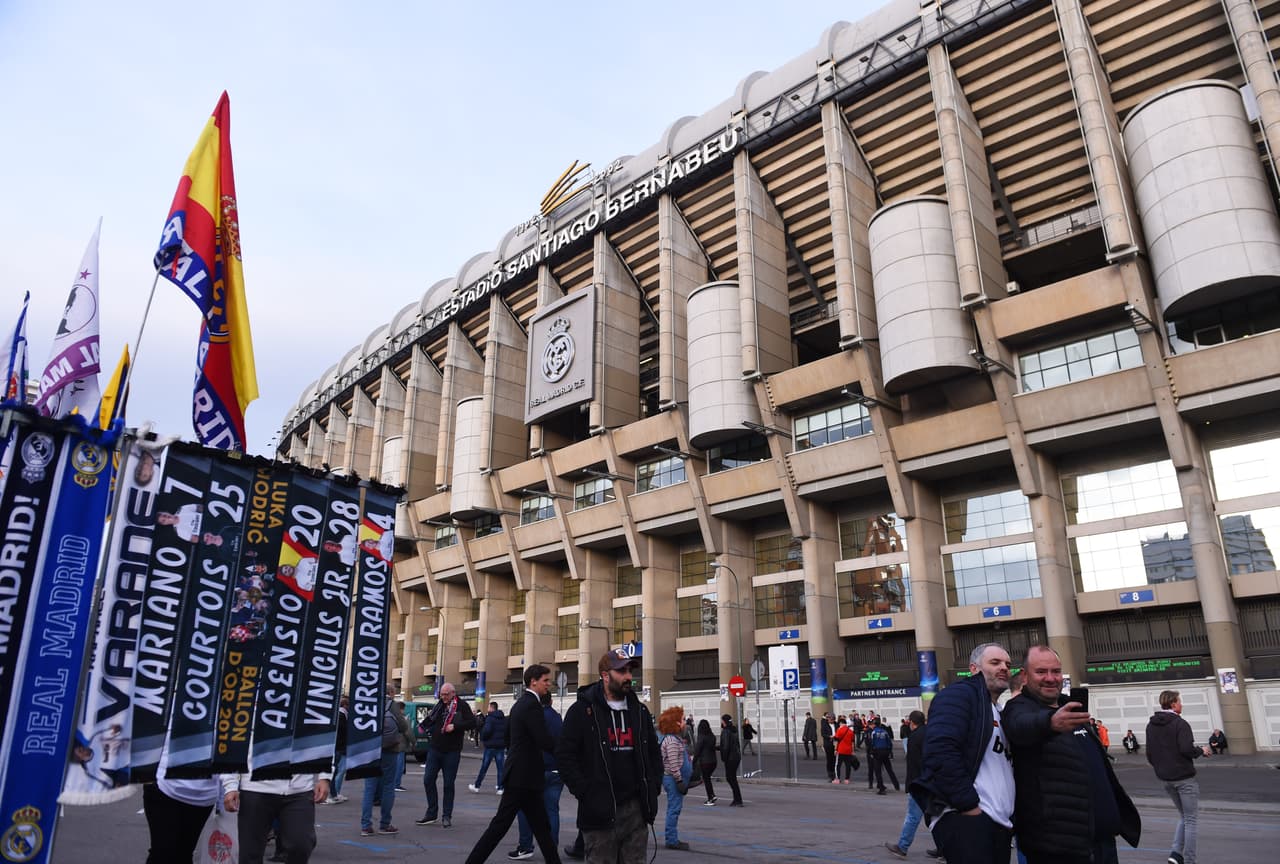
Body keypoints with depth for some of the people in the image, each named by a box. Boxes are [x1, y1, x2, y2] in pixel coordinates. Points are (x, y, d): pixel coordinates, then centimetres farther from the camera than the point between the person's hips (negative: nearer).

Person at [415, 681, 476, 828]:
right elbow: (430, 719, 21)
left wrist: (455, 726, -21)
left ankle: (447, 816, 16)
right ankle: (431, 813, 17)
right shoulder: (440, 705, 7)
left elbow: (473, 723, -14)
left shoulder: (462, 706, -7)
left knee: (448, 784, 4)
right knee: (428, 780, 4)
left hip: (452, 751, -4)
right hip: (434, 748, 4)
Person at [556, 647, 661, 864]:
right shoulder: (582, 710, -4)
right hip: (600, 811, -4)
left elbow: (654, 753, 21)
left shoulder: (640, 711, 12)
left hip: (636, 809, 5)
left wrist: (653, 787, 8)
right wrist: (585, 793, -12)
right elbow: (565, 757, -7)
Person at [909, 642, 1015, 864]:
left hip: (999, 823, 9)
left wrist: (1009, 815, 12)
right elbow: (941, 751, -19)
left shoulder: (1001, 713, 24)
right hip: (963, 817, -9)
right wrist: (969, 804, -18)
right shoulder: (958, 695, -5)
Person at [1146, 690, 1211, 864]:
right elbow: (1187, 749, -23)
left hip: (1165, 778, 7)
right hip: (1185, 777, -7)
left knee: (1183, 816, 19)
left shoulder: (1151, 725, 9)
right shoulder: (1180, 723, -14)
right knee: (1191, 819, 4)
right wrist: (1201, 751, -4)